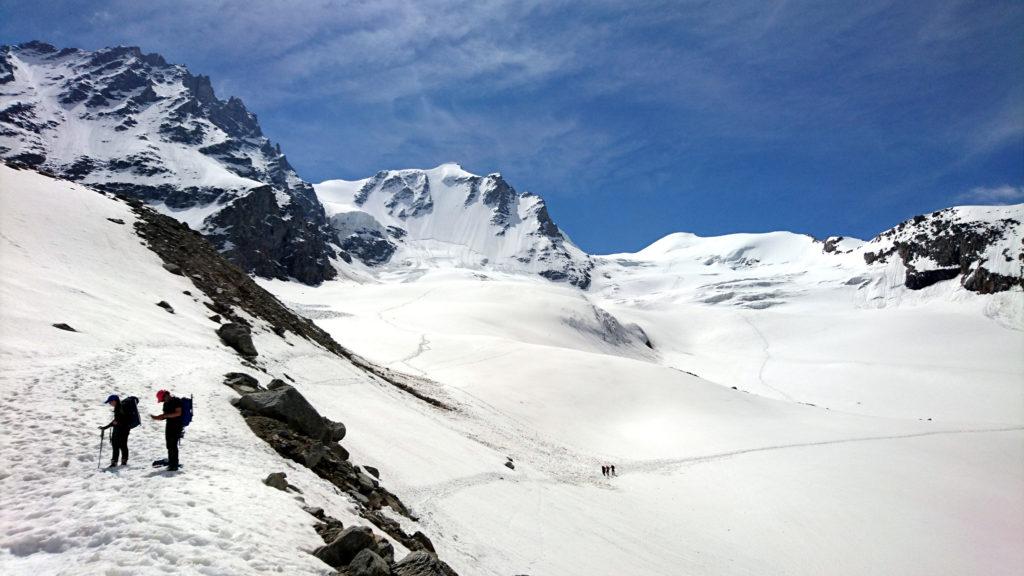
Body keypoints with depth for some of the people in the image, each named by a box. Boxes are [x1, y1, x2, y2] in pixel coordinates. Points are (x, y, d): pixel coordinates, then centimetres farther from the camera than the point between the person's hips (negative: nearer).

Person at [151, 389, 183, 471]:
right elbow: (164, 416, 17)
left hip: (177, 426, -8)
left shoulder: (176, 400, -10)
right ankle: (171, 462, 17)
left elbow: (178, 413, -18)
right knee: (169, 445, 8)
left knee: (173, 445, -11)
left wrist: (166, 415, -18)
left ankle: (174, 465, -8)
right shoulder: (166, 404, 15)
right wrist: (156, 417, 0)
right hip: (169, 425, 8)